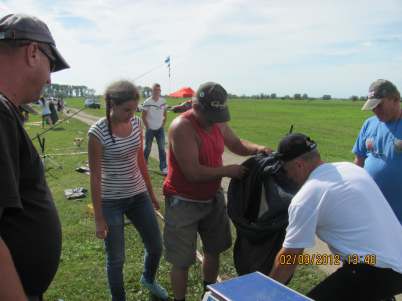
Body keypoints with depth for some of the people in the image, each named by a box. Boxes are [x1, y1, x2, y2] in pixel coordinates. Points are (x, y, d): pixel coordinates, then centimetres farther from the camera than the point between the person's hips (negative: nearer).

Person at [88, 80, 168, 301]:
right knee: (116, 259, 9)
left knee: (156, 247, 16)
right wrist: (99, 218, -10)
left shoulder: (136, 123, -2)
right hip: (111, 202, -5)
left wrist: (151, 194, 14)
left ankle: (148, 279, 48)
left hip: (139, 195, 6)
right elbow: (95, 177, -13)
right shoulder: (98, 132, -18)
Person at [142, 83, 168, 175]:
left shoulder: (163, 101, 0)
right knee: (148, 148, 9)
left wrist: (163, 124, 3)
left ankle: (163, 168, 1)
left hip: (160, 129, 3)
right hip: (150, 129, -2)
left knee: (162, 148, -2)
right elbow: (143, 116, -6)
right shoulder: (147, 102, -11)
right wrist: (147, 127, -6)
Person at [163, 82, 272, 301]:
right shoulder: (182, 127, -26)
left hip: (213, 198, 8)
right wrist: (227, 171, -21)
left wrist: (258, 149, -7)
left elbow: (236, 144, 13)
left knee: (214, 250, 23)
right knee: (182, 261, 3)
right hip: (184, 203, -7)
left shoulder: (218, 123, -3)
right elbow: (193, 173, -29)